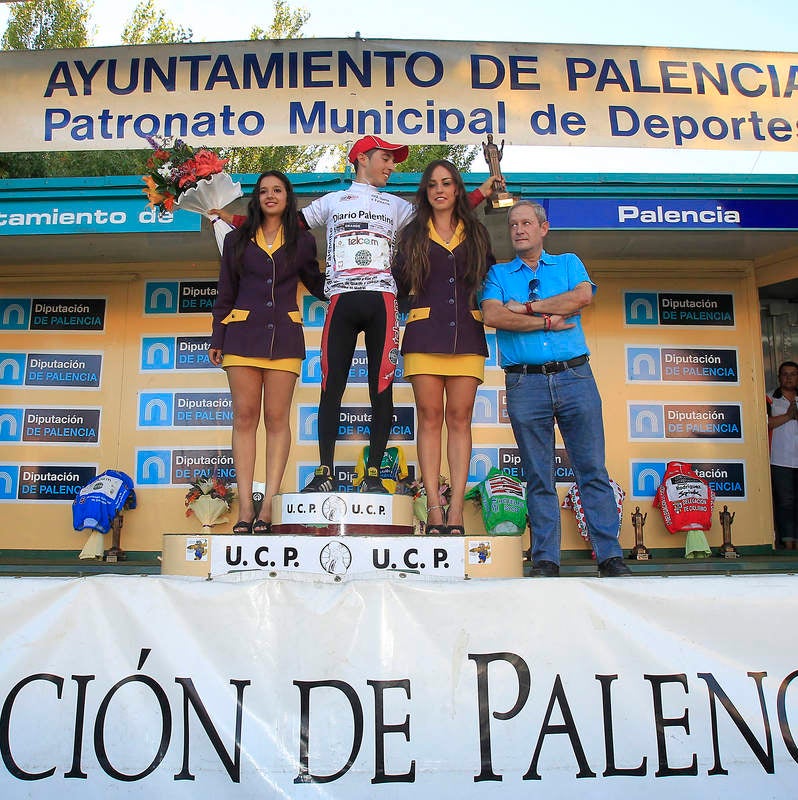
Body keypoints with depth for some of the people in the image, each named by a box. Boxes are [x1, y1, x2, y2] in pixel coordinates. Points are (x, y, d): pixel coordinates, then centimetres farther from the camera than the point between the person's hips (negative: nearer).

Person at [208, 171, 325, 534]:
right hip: (243, 333, 1)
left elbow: (316, 283, 21)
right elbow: (225, 294, 13)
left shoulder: (302, 241, 12)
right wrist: (217, 339, 7)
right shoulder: (237, 240, 14)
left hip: (284, 335, -1)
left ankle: (268, 504, -4)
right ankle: (245, 507, -3)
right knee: (244, 417, -4)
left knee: (277, 418, -5)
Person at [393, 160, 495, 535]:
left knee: (459, 418, -3)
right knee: (430, 416, -5)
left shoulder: (476, 233, 17)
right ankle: (434, 507, -4)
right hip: (425, 333, -1)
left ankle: (456, 508, -3)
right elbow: (398, 283, 10)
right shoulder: (413, 234, 14)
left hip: (467, 334, 1)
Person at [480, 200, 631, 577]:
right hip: (525, 384, 0)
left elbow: (582, 296, -4)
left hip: (575, 376, 0)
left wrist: (526, 307, -4)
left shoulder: (569, 263, 18)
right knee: (538, 477, 2)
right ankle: (545, 560, 8)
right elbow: (492, 315, -4)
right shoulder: (498, 274, 16)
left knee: (593, 470, -1)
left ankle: (610, 556, 4)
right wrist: (549, 321, -5)